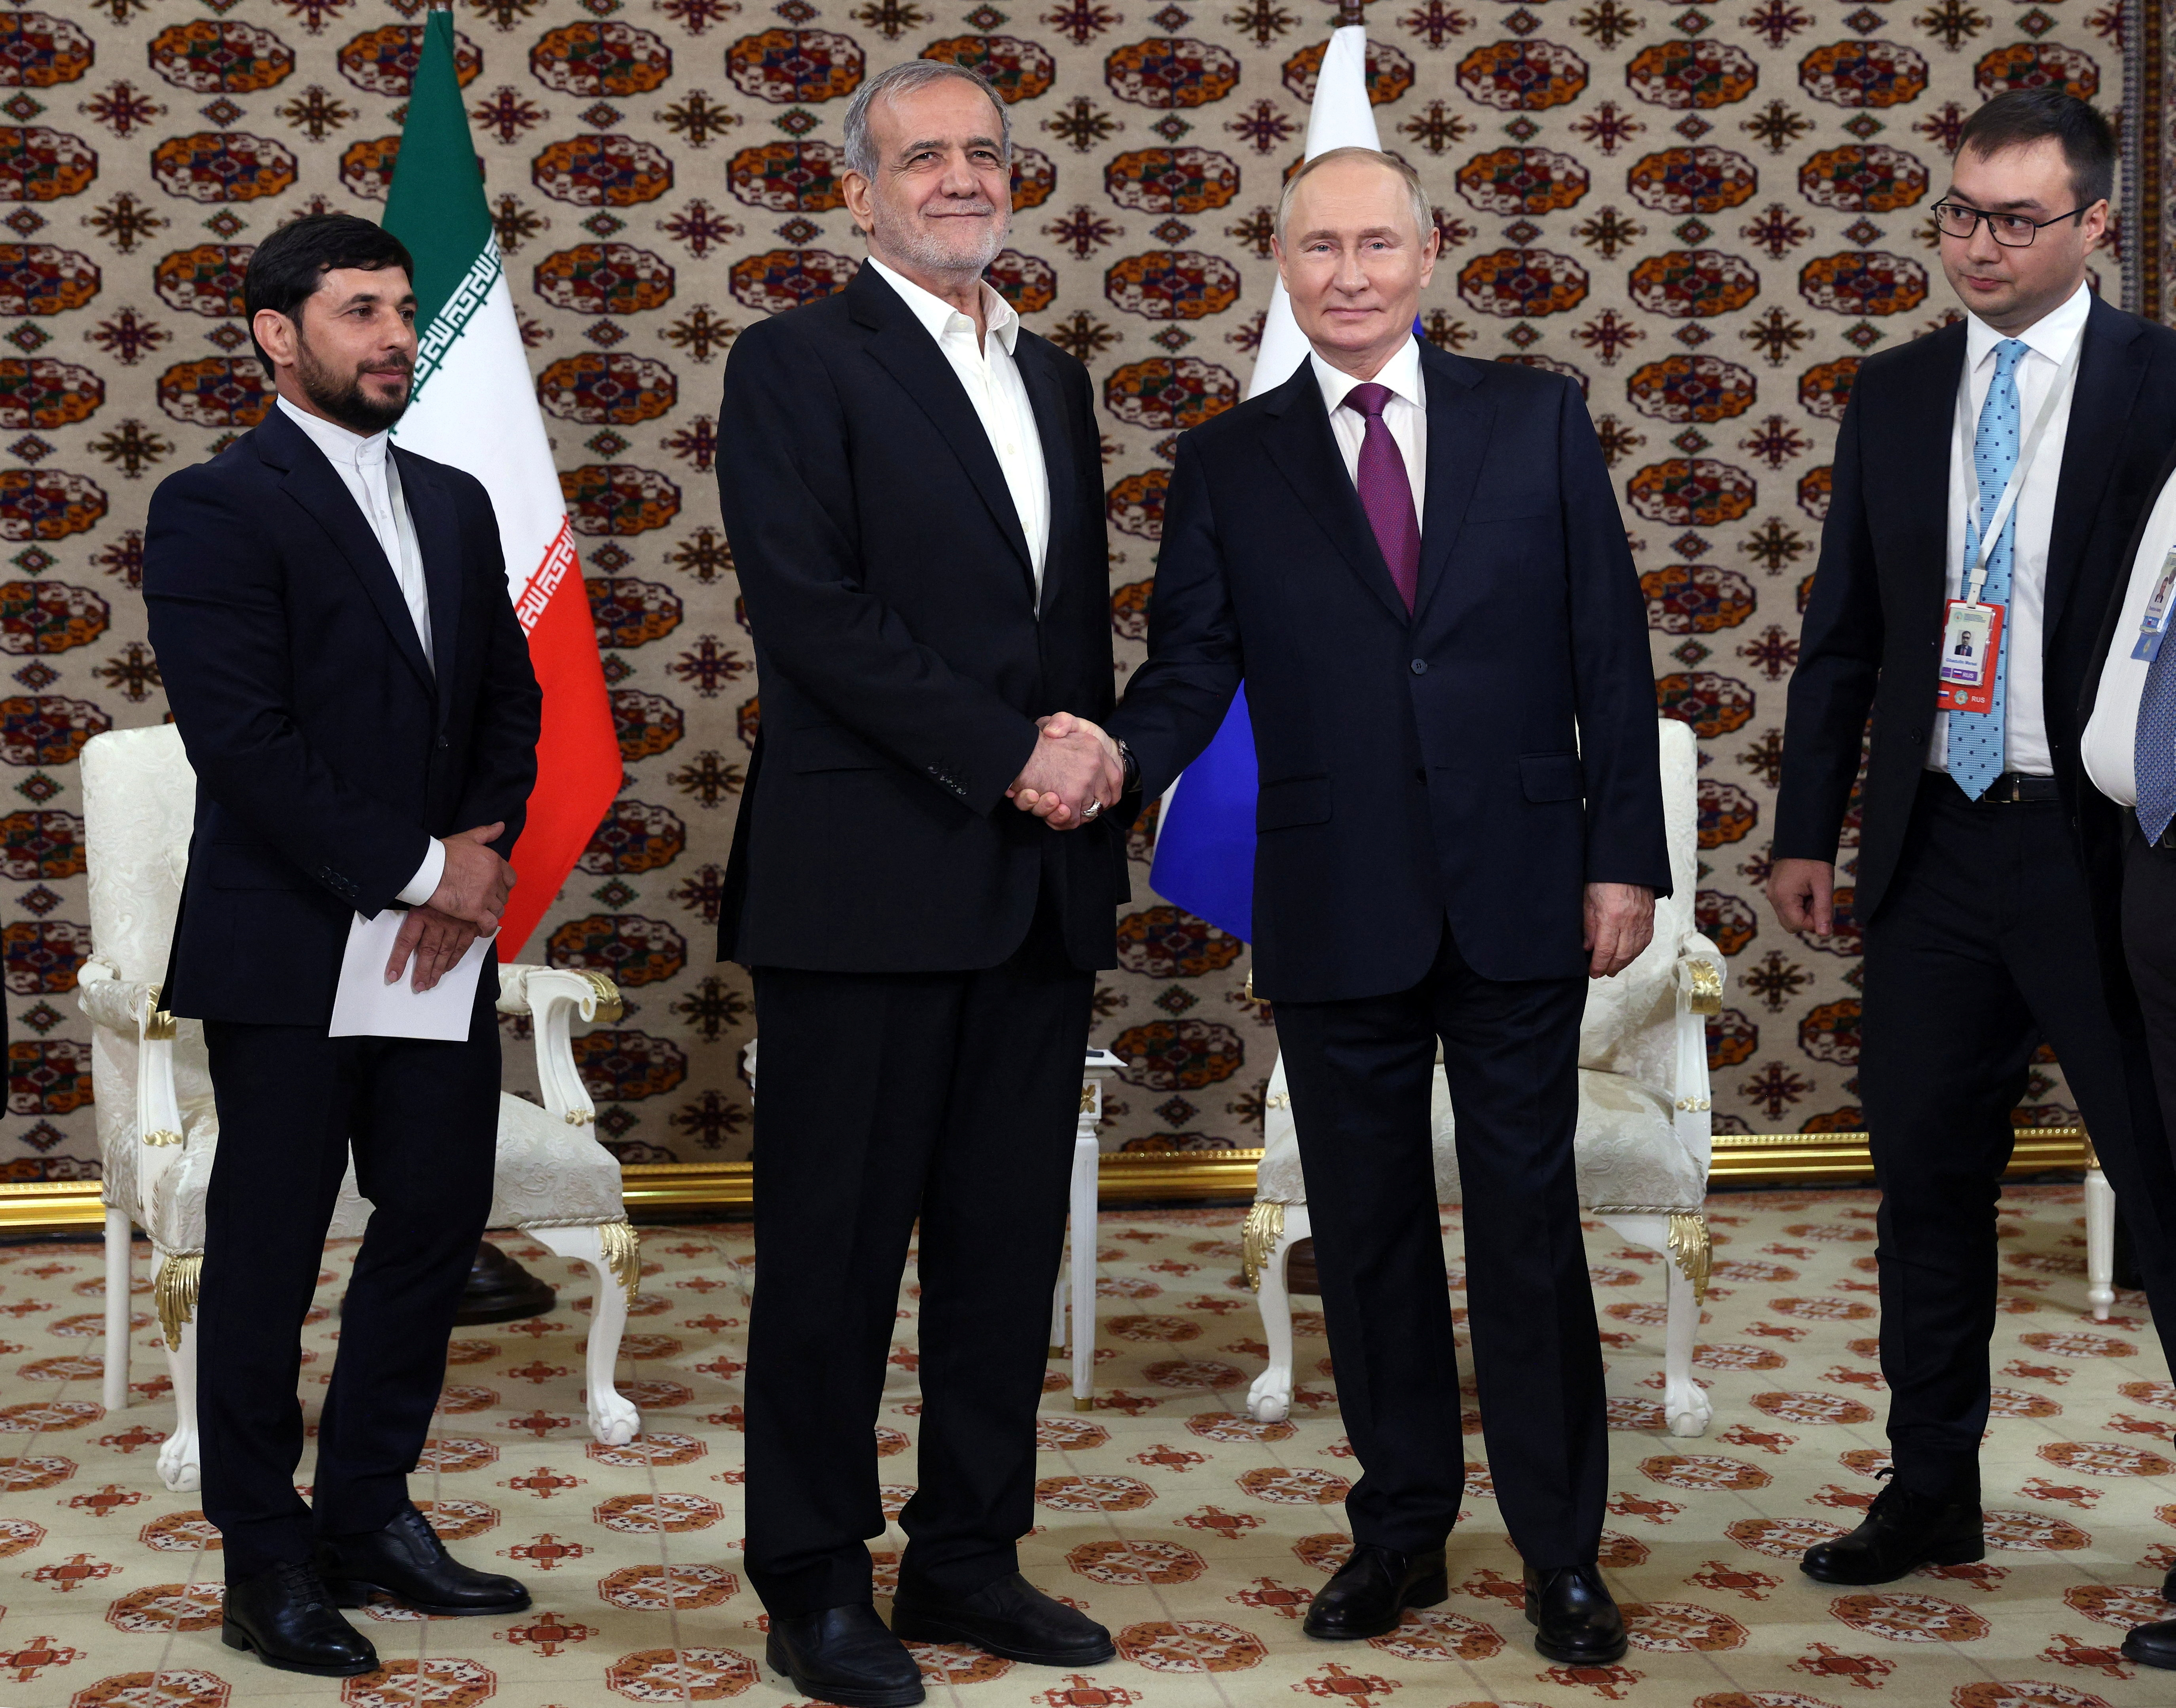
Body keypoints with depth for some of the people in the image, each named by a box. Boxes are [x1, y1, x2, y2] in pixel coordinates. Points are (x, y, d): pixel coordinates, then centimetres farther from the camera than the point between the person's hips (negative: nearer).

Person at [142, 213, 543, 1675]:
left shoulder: (455, 505, 15)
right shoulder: (216, 509, -8)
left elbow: (509, 701, 14)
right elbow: (244, 740, -16)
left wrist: (485, 848, -4)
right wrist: (419, 870, -15)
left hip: (438, 945, 7)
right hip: (290, 951, -7)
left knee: (440, 1222, 10)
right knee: (269, 1254, 4)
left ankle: (368, 1513, 26)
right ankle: (268, 1557, 16)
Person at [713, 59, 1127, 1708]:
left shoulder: (1054, 379, 19)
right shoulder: (799, 364, -2)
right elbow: (814, 611, -13)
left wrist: (1092, 753, 3)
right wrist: (1009, 753, -14)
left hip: (1040, 882, 7)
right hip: (870, 875, -6)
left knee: (1009, 1242, 10)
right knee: (837, 1246, 1)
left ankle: (969, 1558, 22)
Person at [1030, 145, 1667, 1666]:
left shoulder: (1537, 420, 5)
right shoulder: (1229, 465, 5)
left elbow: (1610, 650, 3)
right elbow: (1191, 669, 1)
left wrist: (1626, 855, -3)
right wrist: (1115, 755, -20)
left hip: (1520, 895, -1)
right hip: (1337, 908, 1)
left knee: (1530, 1228, 5)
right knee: (1368, 1232, 10)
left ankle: (1563, 1552, 17)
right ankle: (1402, 1529, 25)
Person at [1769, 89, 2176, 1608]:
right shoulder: (1893, 396, 10)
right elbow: (1843, 631, 12)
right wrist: (1808, 831, 7)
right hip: (1936, 852, 5)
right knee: (1928, 1179, 12)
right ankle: (1935, 1493, 25)